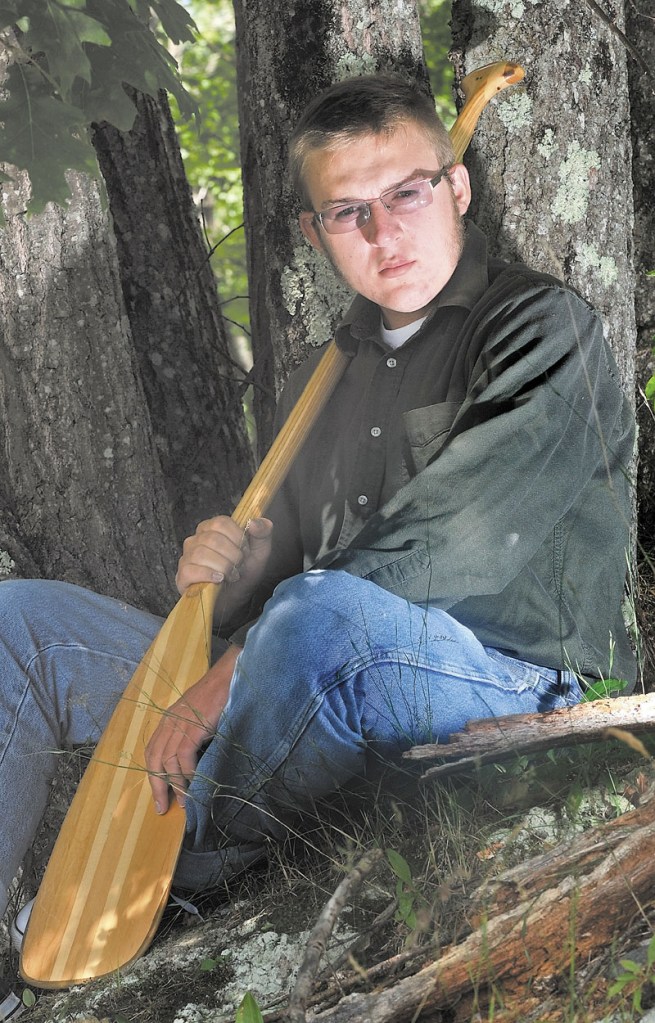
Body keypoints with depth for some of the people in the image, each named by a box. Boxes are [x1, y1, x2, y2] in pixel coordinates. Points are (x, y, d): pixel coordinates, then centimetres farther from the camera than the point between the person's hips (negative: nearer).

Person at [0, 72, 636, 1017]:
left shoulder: (539, 327, -4)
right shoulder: (324, 379, 19)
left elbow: (446, 547, -18)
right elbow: (280, 566, 22)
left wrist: (227, 681, -19)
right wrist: (230, 577, -6)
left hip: (516, 682, -7)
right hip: (340, 704, 7)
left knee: (325, 611, -41)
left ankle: (170, 898, -21)